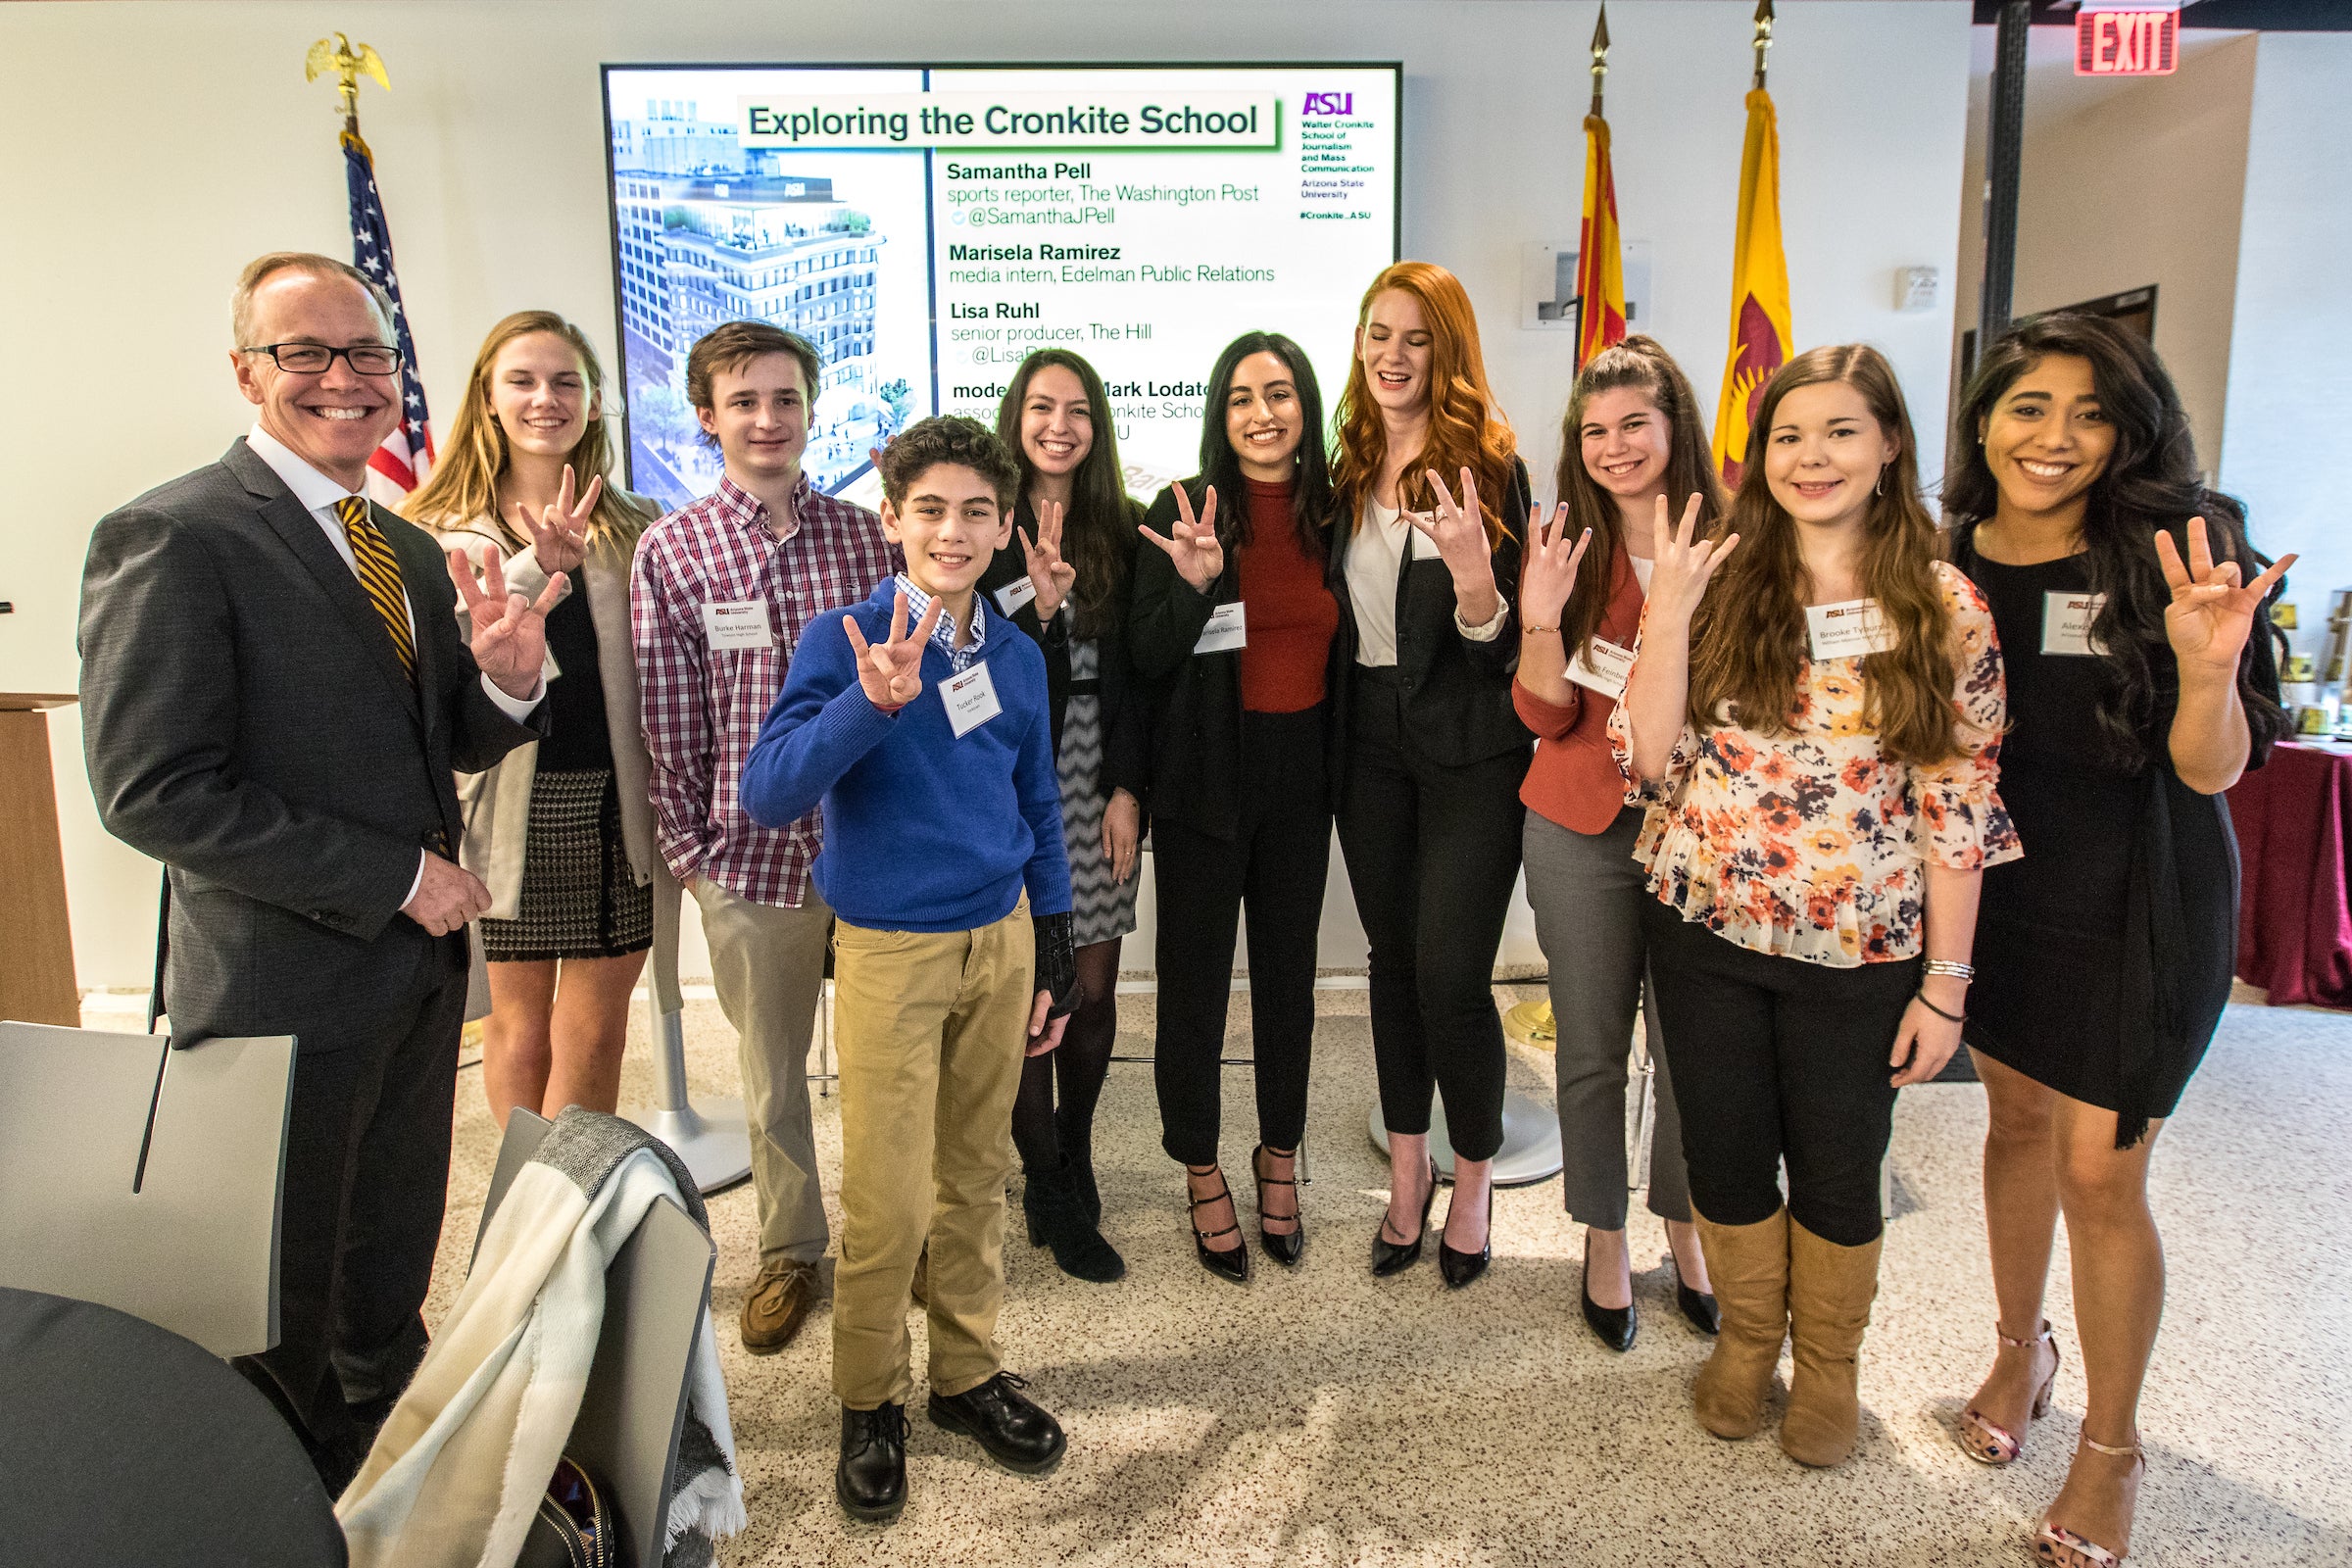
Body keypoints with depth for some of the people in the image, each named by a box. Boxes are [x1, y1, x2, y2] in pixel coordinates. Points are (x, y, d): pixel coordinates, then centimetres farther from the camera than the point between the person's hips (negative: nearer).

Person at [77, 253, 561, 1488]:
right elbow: (153, 792, -19)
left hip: (416, 968, 7)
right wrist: (396, 875, -18)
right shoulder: (171, 538, -14)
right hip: (284, 992, -7)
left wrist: (505, 680, -10)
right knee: (279, 1315, 12)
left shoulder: (410, 550, 10)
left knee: (386, 1301, 22)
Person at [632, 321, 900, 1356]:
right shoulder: (670, 552, -2)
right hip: (750, 854, -1)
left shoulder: (869, 536, 1)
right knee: (771, 1075, 13)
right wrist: (687, 850, -1)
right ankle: (788, 1251, 34)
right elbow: (668, 722, 0)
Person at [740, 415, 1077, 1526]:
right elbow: (768, 795, -22)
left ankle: (966, 1372, 33)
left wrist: (1053, 962, 13)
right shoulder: (841, 642, -10)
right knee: (889, 1202, 1)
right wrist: (873, 701, -36)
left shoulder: (1018, 658, 5)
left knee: (975, 1175, 14)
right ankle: (871, 1403, 24)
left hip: (1001, 939, 4)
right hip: (889, 948, -4)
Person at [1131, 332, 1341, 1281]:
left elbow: (1343, 646, 11)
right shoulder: (1180, 513, -8)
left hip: (1300, 778, 3)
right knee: (1195, 982, 5)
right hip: (1205, 778, -3)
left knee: (1289, 973, 14)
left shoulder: (1331, 513, 3)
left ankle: (1279, 1159, 34)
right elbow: (1149, 660, -10)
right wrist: (1194, 583, -25)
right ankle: (1202, 1175, 25)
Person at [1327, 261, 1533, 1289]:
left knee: (1451, 973, -5)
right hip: (1370, 742, 5)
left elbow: (1500, 642, -11)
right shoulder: (1351, 470, 8)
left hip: (1468, 749, -5)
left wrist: (1472, 571, -31)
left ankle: (1474, 1179, 19)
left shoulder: (1487, 466, -8)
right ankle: (1407, 1173, 27)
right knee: (1393, 960, 12)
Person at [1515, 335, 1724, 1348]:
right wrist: (1541, 620, -19)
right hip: (1583, 828, 1)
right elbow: (1546, 715, -3)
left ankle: (1684, 1228, 31)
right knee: (1592, 1046, 9)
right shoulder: (1566, 545, 2)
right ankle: (1604, 1238, 28)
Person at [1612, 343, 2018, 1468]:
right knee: (1724, 1147, 15)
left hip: (1860, 950, -1)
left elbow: (1960, 809, -5)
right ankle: (1746, 1340, 40)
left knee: (1838, 1166, 14)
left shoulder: (1945, 609, -5)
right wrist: (1668, 612, -18)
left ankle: (1827, 1364, 40)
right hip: (1705, 928, 1)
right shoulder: (1717, 585, -2)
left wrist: (1946, 983, -6)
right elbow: (1650, 759, -8)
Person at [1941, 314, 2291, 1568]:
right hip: (1994, 886, 4)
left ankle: (2112, 1448, 21)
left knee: (2099, 1169, 0)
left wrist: (2205, 669, -35)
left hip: (2137, 909, -3)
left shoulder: (2168, 556, -14)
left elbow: (2212, 772, -17)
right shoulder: (1947, 563, -3)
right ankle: (2020, 1349, 40)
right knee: (2017, 1117, 17)